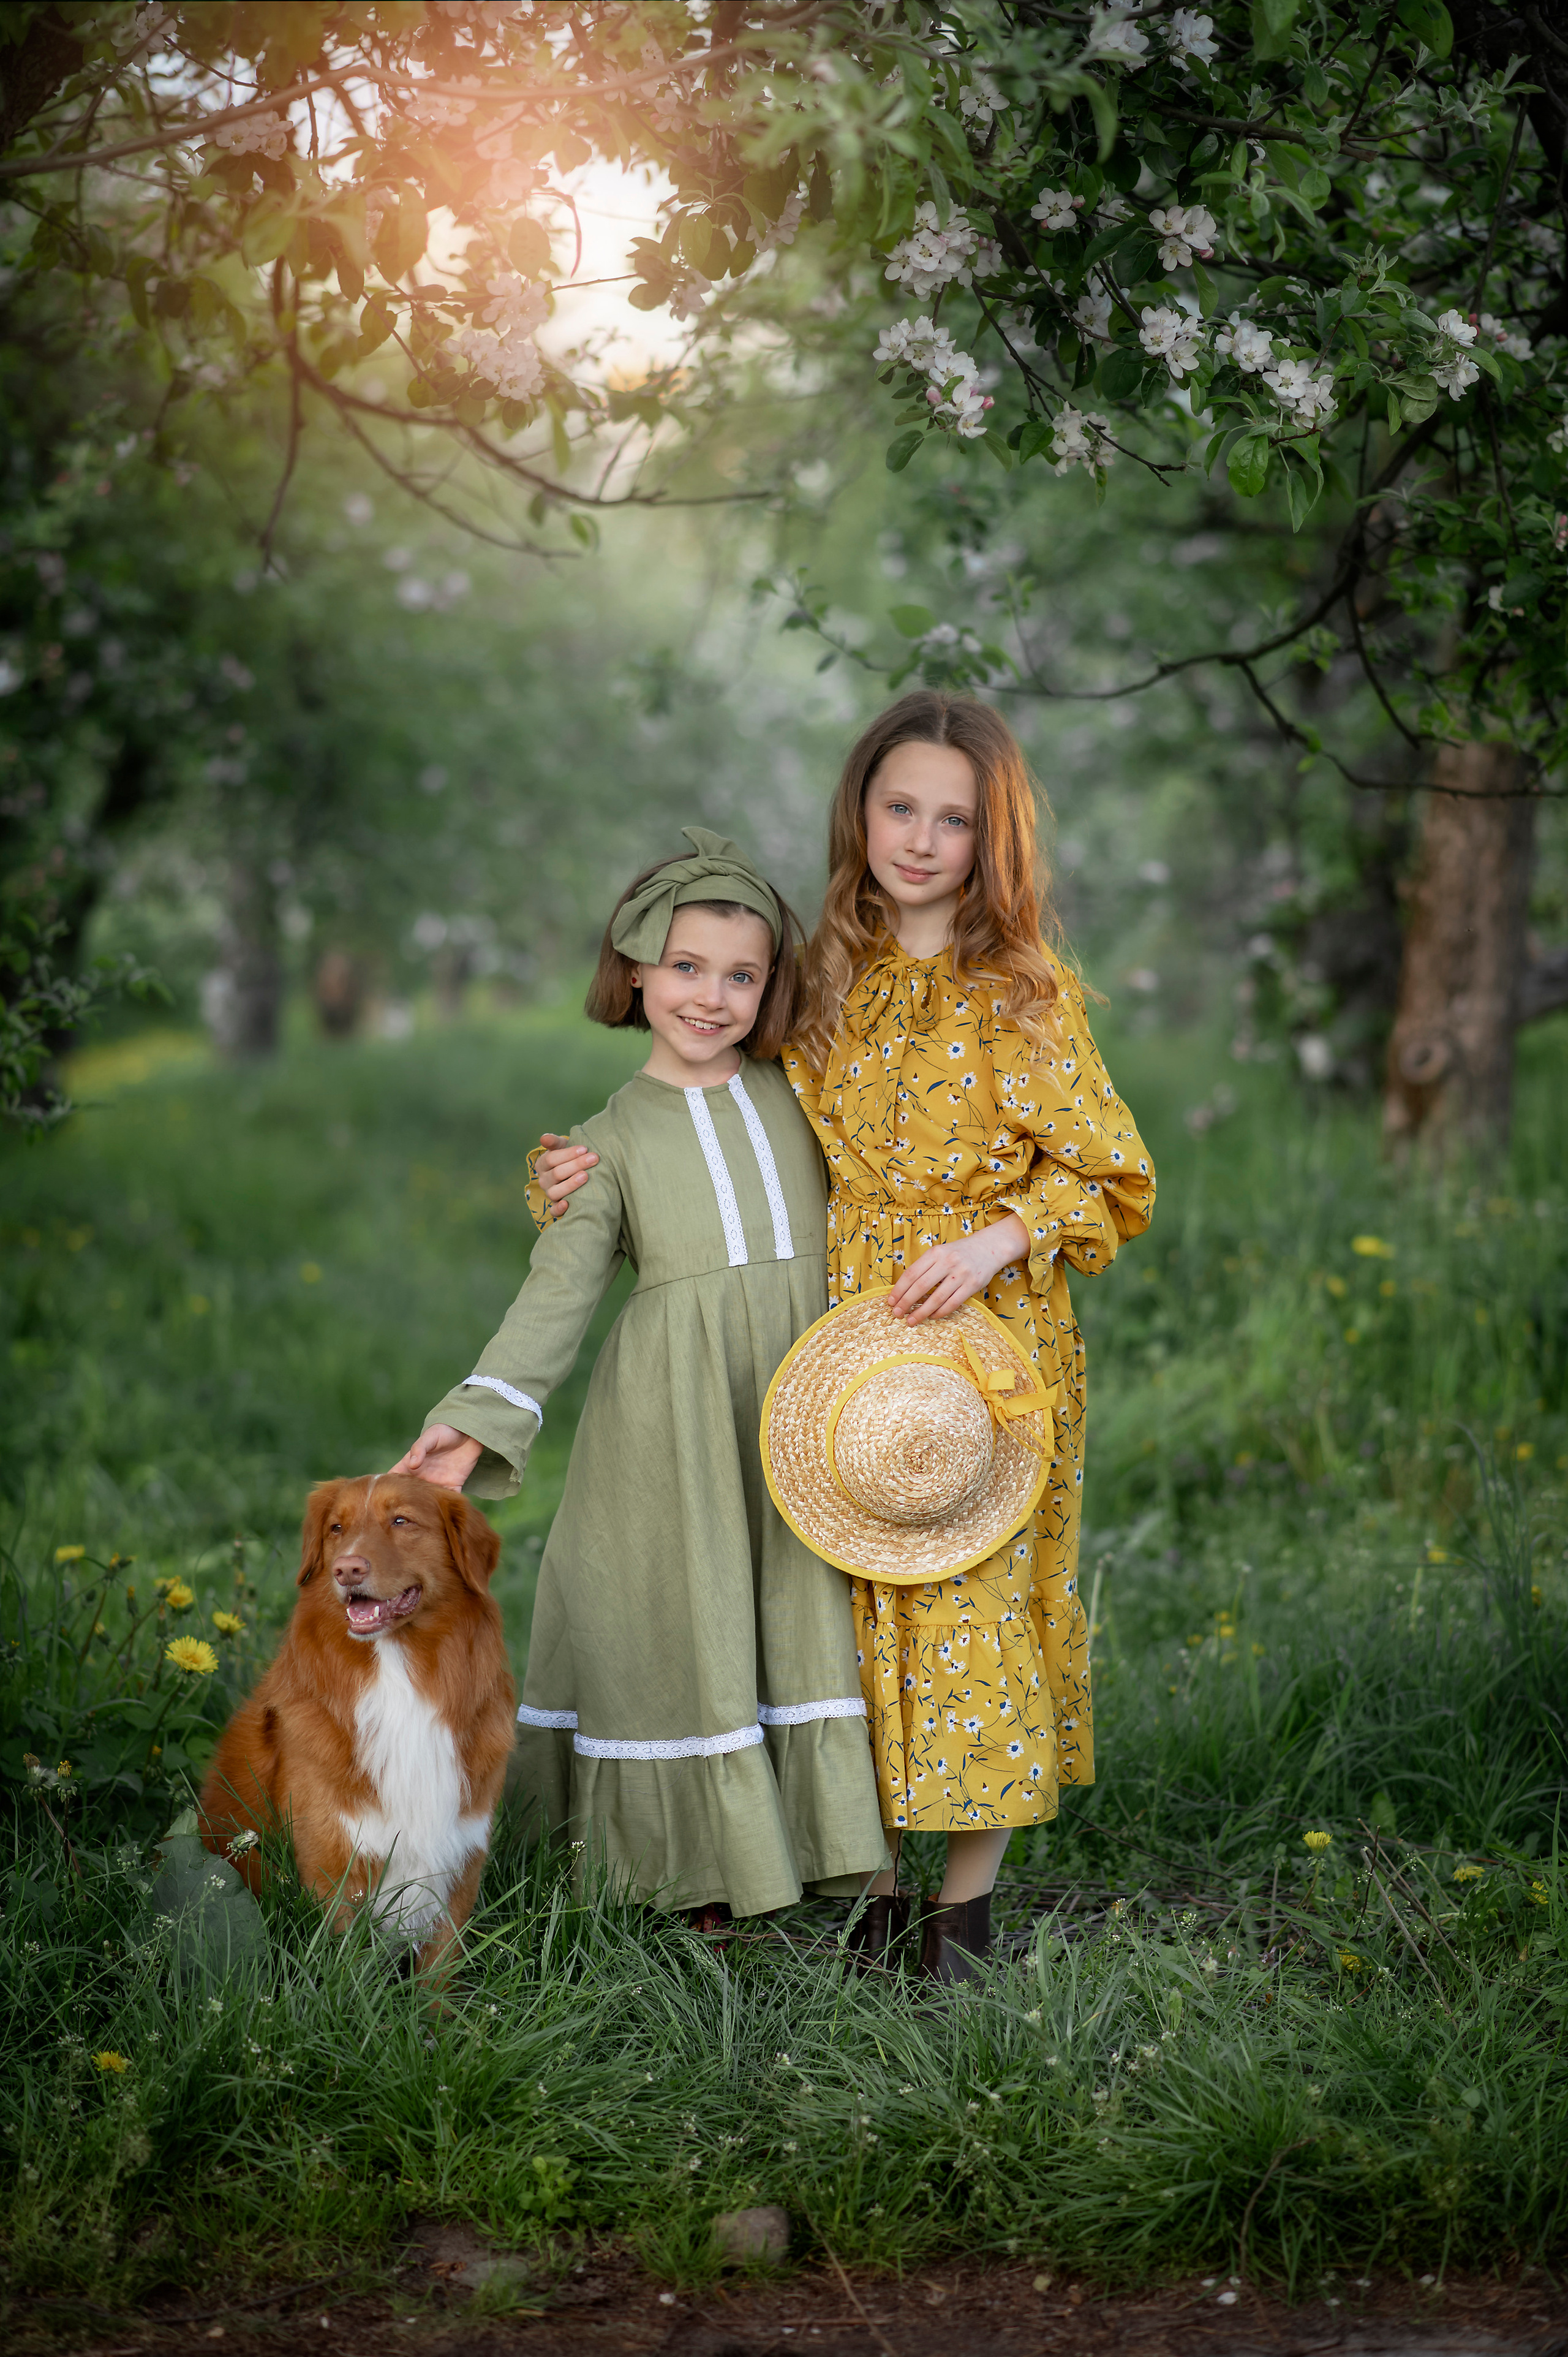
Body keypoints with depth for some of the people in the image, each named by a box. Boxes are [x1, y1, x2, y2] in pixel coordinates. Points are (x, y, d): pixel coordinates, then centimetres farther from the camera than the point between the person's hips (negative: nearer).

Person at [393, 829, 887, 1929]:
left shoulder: (804, 1100, 11)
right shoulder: (613, 1139, 4)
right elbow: (559, 1291, -6)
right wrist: (480, 1417, -19)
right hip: (673, 1422, -2)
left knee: (803, 1620, 3)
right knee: (681, 1630, 1)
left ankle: (817, 1857, 15)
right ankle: (702, 1875, 14)